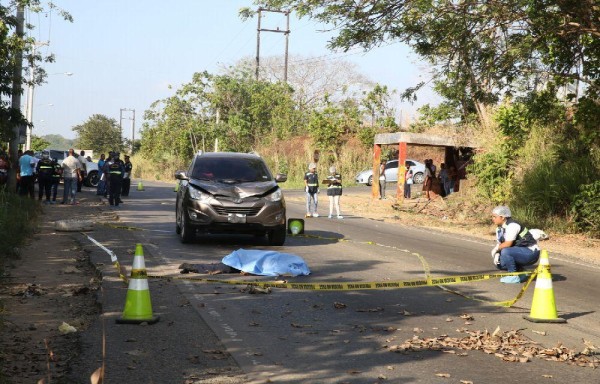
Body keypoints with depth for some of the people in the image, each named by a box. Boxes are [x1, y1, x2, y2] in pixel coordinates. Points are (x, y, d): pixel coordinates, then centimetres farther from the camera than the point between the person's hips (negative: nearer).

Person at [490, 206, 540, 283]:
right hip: (520, 252, 10)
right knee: (499, 263, 0)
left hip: (531, 253, -10)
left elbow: (507, 244, -27)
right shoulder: (499, 229, 9)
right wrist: (497, 254, -10)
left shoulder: (512, 226, -21)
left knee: (505, 251, -30)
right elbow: (499, 244, 10)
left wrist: (496, 249, -11)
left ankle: (514, 276, -16)